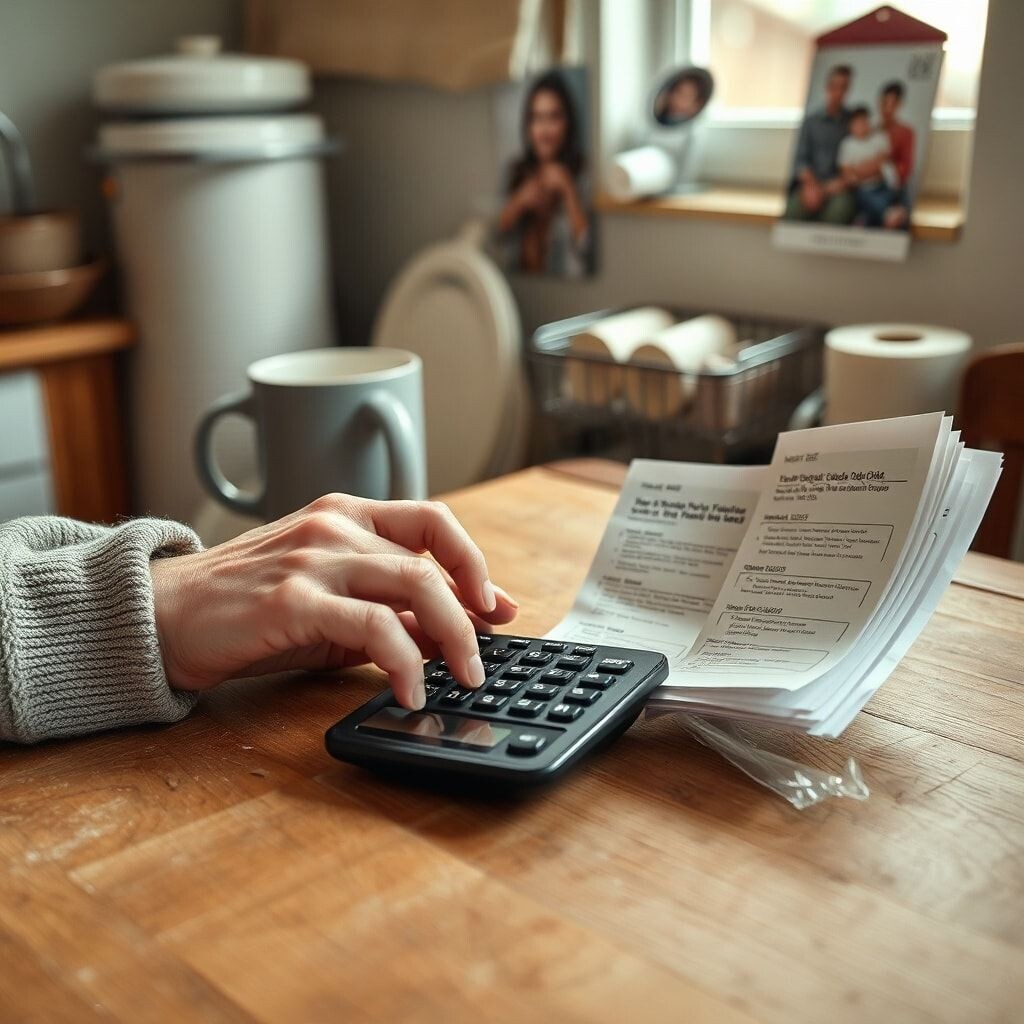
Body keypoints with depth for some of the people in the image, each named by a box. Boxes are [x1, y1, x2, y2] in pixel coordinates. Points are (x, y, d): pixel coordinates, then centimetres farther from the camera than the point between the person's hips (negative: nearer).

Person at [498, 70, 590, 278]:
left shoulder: (582, 175, -6)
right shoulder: (518, 171, 9)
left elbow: (584, 244, -12)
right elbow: (500, 230, 8)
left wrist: (567, 189, -17)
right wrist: (520, 201, -7)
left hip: (567, 284, -3)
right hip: (521, 282, 3)